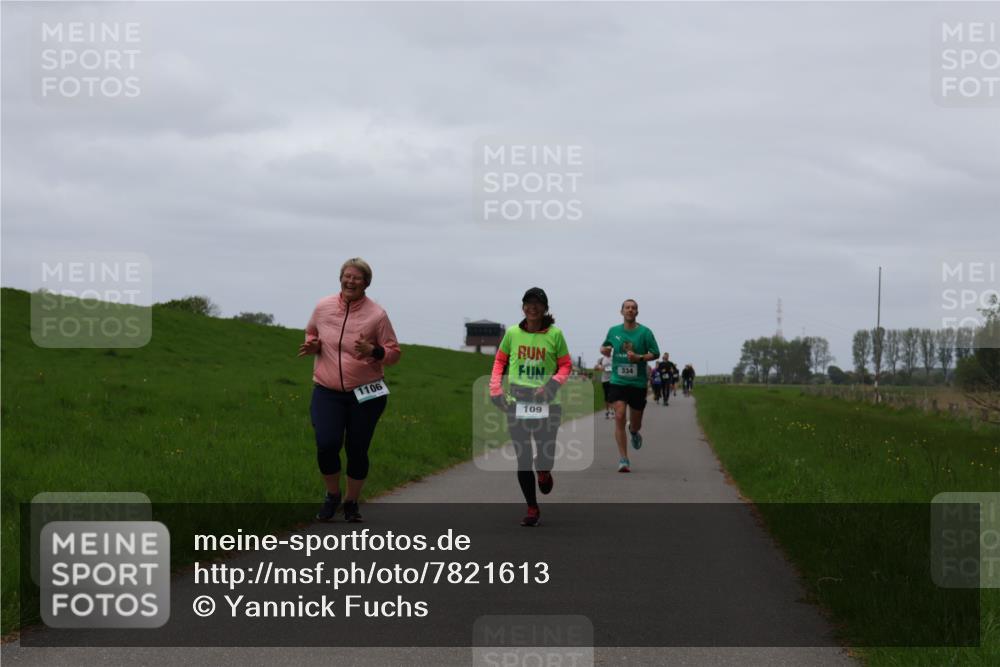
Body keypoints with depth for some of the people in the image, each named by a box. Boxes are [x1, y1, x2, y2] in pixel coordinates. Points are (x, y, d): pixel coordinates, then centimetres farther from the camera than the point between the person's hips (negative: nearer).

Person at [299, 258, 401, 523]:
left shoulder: (376, 315, -7)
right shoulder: (323, 307, 0)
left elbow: (394, 352, -2)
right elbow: (311, 333, 19)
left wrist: (374, 352, -23)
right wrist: (312, 345, -4)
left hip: (365, 393, -1)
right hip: (327, 392, 1)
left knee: (357, 450, 5)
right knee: (327, 445, -14)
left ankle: (352, 503, 27)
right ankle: (332, 495, 13)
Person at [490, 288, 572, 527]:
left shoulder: (555, 334, -2)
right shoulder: (512, 333, 3)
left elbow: (565, 365, 4)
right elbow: (500, 360, 14)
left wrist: (552, 384, -12)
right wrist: (495, 388, 3)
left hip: (547, 403, -1)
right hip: (516, 402, 2)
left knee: (546, 456, -6)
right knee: (522, 458, 2)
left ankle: (544, 472, 33)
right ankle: (532, 508, 15)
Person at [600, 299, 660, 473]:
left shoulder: (645, 332, -3)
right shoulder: (613, 331, 5)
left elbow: (655, 354, -2)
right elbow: (605, 346, 22)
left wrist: (639, 358, -18)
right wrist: (604, 349, -2)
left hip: (638, 383, 0)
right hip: (618, 382, 0)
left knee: (635, 424, 11)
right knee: (619, 417, -16)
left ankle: (633, 432, 51)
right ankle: (623, 459, -12)